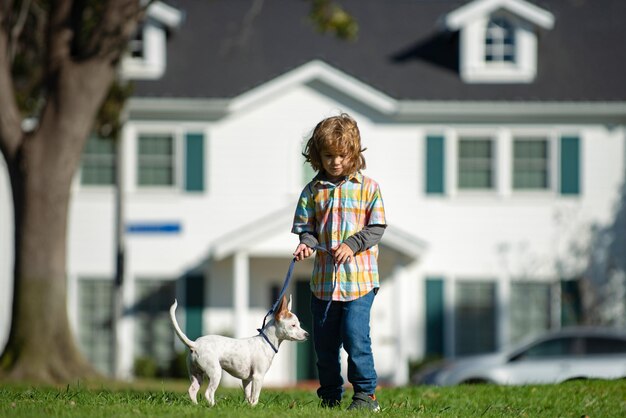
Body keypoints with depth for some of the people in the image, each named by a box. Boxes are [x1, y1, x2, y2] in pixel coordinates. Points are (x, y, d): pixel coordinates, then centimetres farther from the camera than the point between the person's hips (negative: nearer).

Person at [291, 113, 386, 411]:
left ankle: (365, 394, -3)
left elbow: (376, 227, -1)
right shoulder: (313, 191, 6)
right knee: (324, 343, 8)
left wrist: (352, 245, -14)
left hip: (359, 278, -3)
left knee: (355, 336, -14)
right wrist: (306, 243, -12)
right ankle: (330, 396, 21)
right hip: (323, 280, 3)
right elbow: (305, 227, 10)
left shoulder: (367, 188, 0)